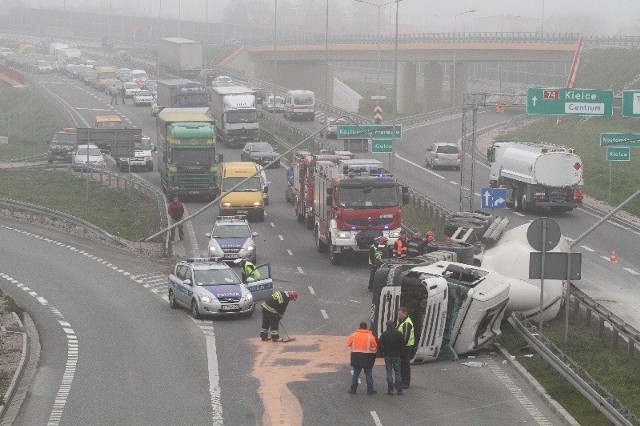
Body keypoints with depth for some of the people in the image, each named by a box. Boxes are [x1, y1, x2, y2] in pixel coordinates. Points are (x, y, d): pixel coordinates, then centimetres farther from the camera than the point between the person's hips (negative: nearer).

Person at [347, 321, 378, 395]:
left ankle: (353, 389, 11)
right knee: (368, 374, 7)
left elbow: (349, 343, 1)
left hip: (356, 356, 2)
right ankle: (370, 390, 7)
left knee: (355, 373, 11)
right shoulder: (370, 336, -7)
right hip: (367, 358, -2)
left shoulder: (354, 334, -3)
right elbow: (374, 346, -7)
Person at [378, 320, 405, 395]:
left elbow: (380, 346, -8)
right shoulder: (399, 334, -2)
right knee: (397, 373, 7)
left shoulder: (384, 334, -6)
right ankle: (399, 390, 5)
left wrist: (383, 352, 8)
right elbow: (403, 345, -1)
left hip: (387, 356, -1)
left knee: (389, 373, 2)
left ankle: (390, 390, -1)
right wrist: (400, 353, 11)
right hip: (397, 356, 1)